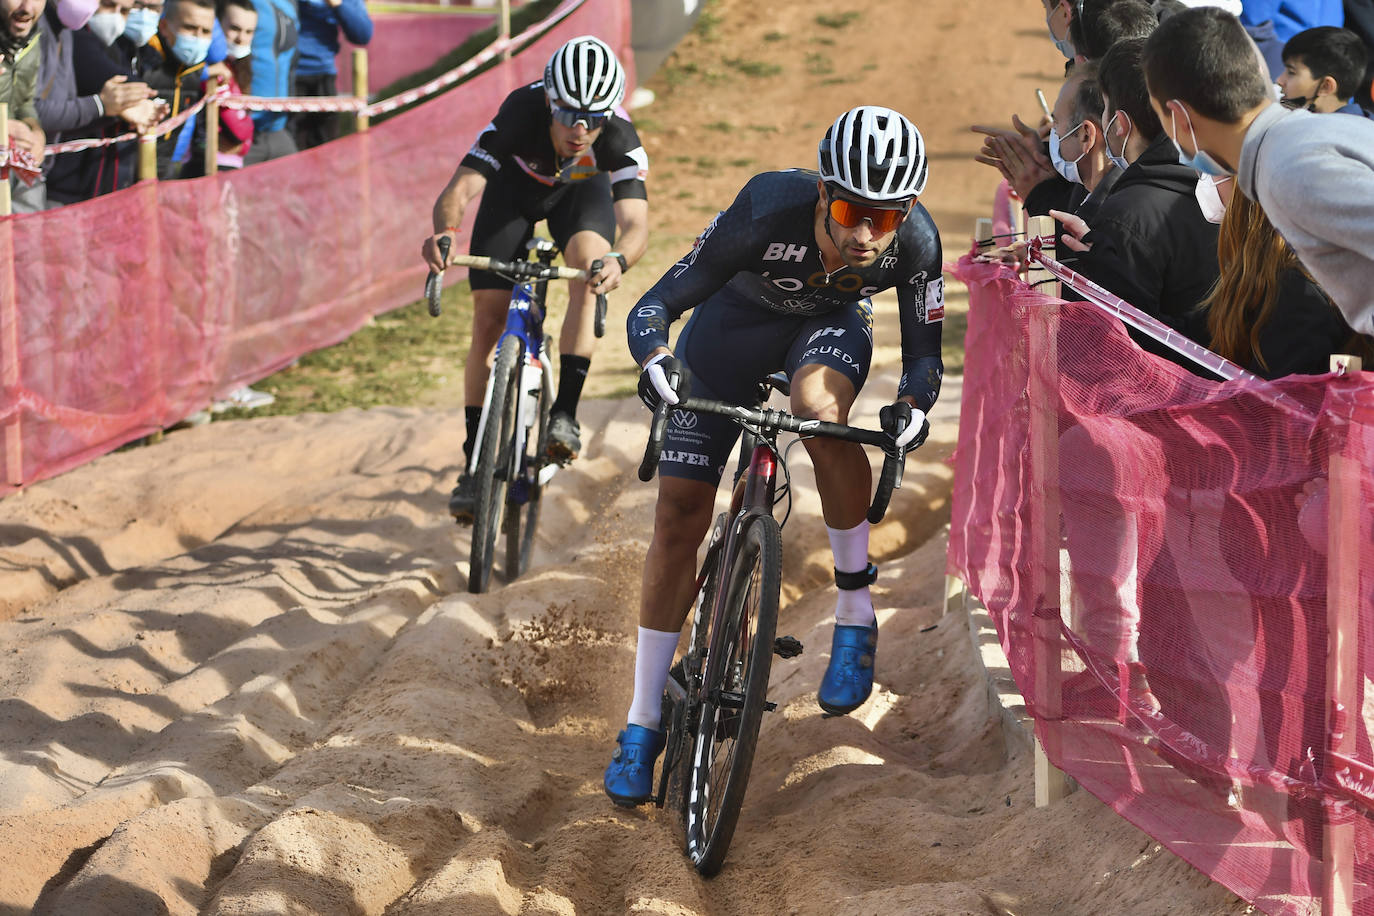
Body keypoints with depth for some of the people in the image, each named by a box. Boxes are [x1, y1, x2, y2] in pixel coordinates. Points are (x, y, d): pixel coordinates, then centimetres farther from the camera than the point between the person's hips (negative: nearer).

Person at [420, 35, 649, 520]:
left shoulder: (619, 137, -37)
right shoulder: (520, 115, -40)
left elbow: (636, 223, -47)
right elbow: (459, 190, -46)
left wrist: (619, 259, -69)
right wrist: (444, 230, -67)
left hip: (582, 189, 0)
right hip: (517, 184, 0)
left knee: (588, 268, -31)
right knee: (489, 317, -7)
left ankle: (565, 412, -23)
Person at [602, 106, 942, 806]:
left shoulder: (916, 242, -31)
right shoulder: (767, 215, -37)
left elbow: (924, 352, -18)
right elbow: (652, 309, -31)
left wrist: (913, 404, -40)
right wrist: (657, 360, -52)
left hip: (830, 324, 0)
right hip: (736, 319, 0)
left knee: (818, 405, -37)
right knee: (679, 515, -6)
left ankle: (855, 610, -18)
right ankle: (642, 723, 7)